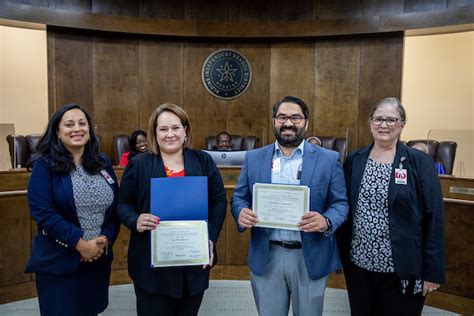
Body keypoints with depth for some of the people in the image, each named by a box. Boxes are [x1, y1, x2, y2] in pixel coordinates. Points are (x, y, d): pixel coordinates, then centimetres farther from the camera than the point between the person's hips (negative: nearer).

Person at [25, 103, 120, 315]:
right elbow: (43, 212, -15)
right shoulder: (45, 165, -7)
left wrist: (105, 239, -9)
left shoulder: (103, 163, 6)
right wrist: (79, 243, -18)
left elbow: (116, 206, 6)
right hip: (58, 262, -4)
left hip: (98, 258, 4)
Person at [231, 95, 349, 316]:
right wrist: (241, 213, -17)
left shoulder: (328, 159, -1)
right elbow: (239, 197, 6)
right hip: (266, 257, 1)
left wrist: (326, 222, -23)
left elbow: (340, 203, -2)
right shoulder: (253, 158, 4)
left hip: (311, 257, -1)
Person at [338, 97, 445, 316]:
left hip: (401, 270, -3)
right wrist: (340, 254, 6)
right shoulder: (354, 160, 2)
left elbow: (433, 218, -7)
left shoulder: (420, 162, -7)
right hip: (358, 265, 3)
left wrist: (433, 271, -8)